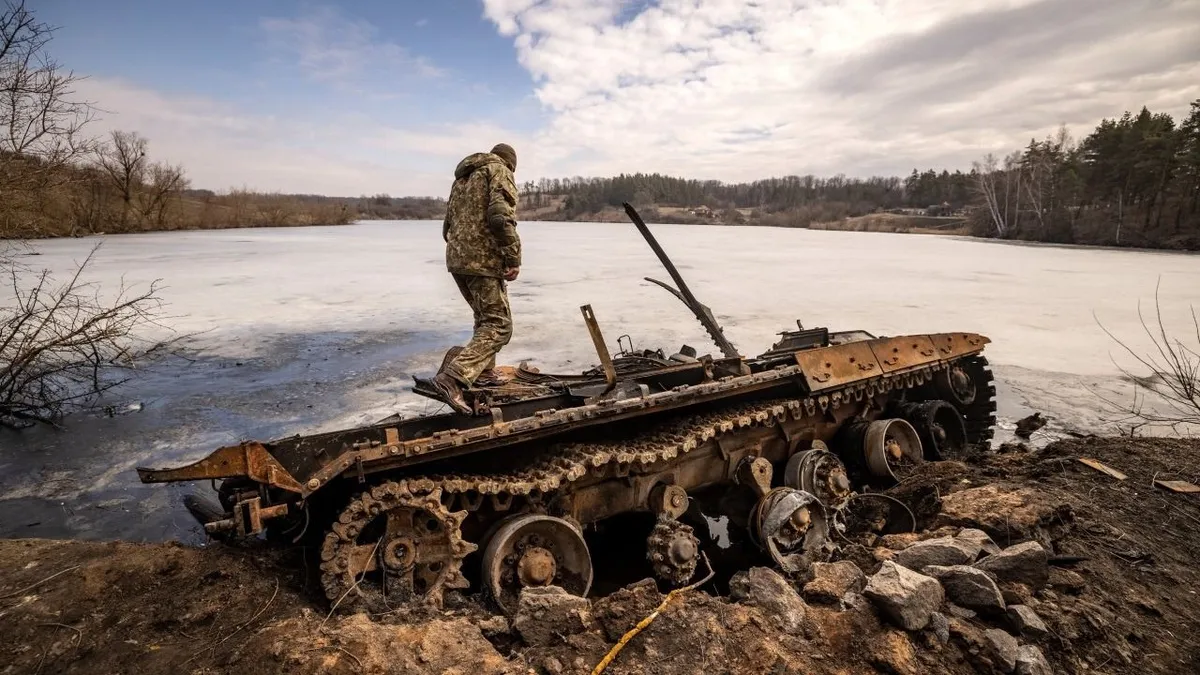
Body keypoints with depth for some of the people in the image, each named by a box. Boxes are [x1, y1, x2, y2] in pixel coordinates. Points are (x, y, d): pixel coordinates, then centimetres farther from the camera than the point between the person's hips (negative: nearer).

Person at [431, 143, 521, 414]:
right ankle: (453, 376, -23)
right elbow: (500, 216, -18)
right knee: (499, 325, -9)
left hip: (456, 259, 9)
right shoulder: (499, 171, -1)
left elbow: (448, 223, 25)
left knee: (485, 317, 24)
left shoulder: (462, 177, 25)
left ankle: (483, 372, 26)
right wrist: (514, 258, -16)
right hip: (484, 260, -9)